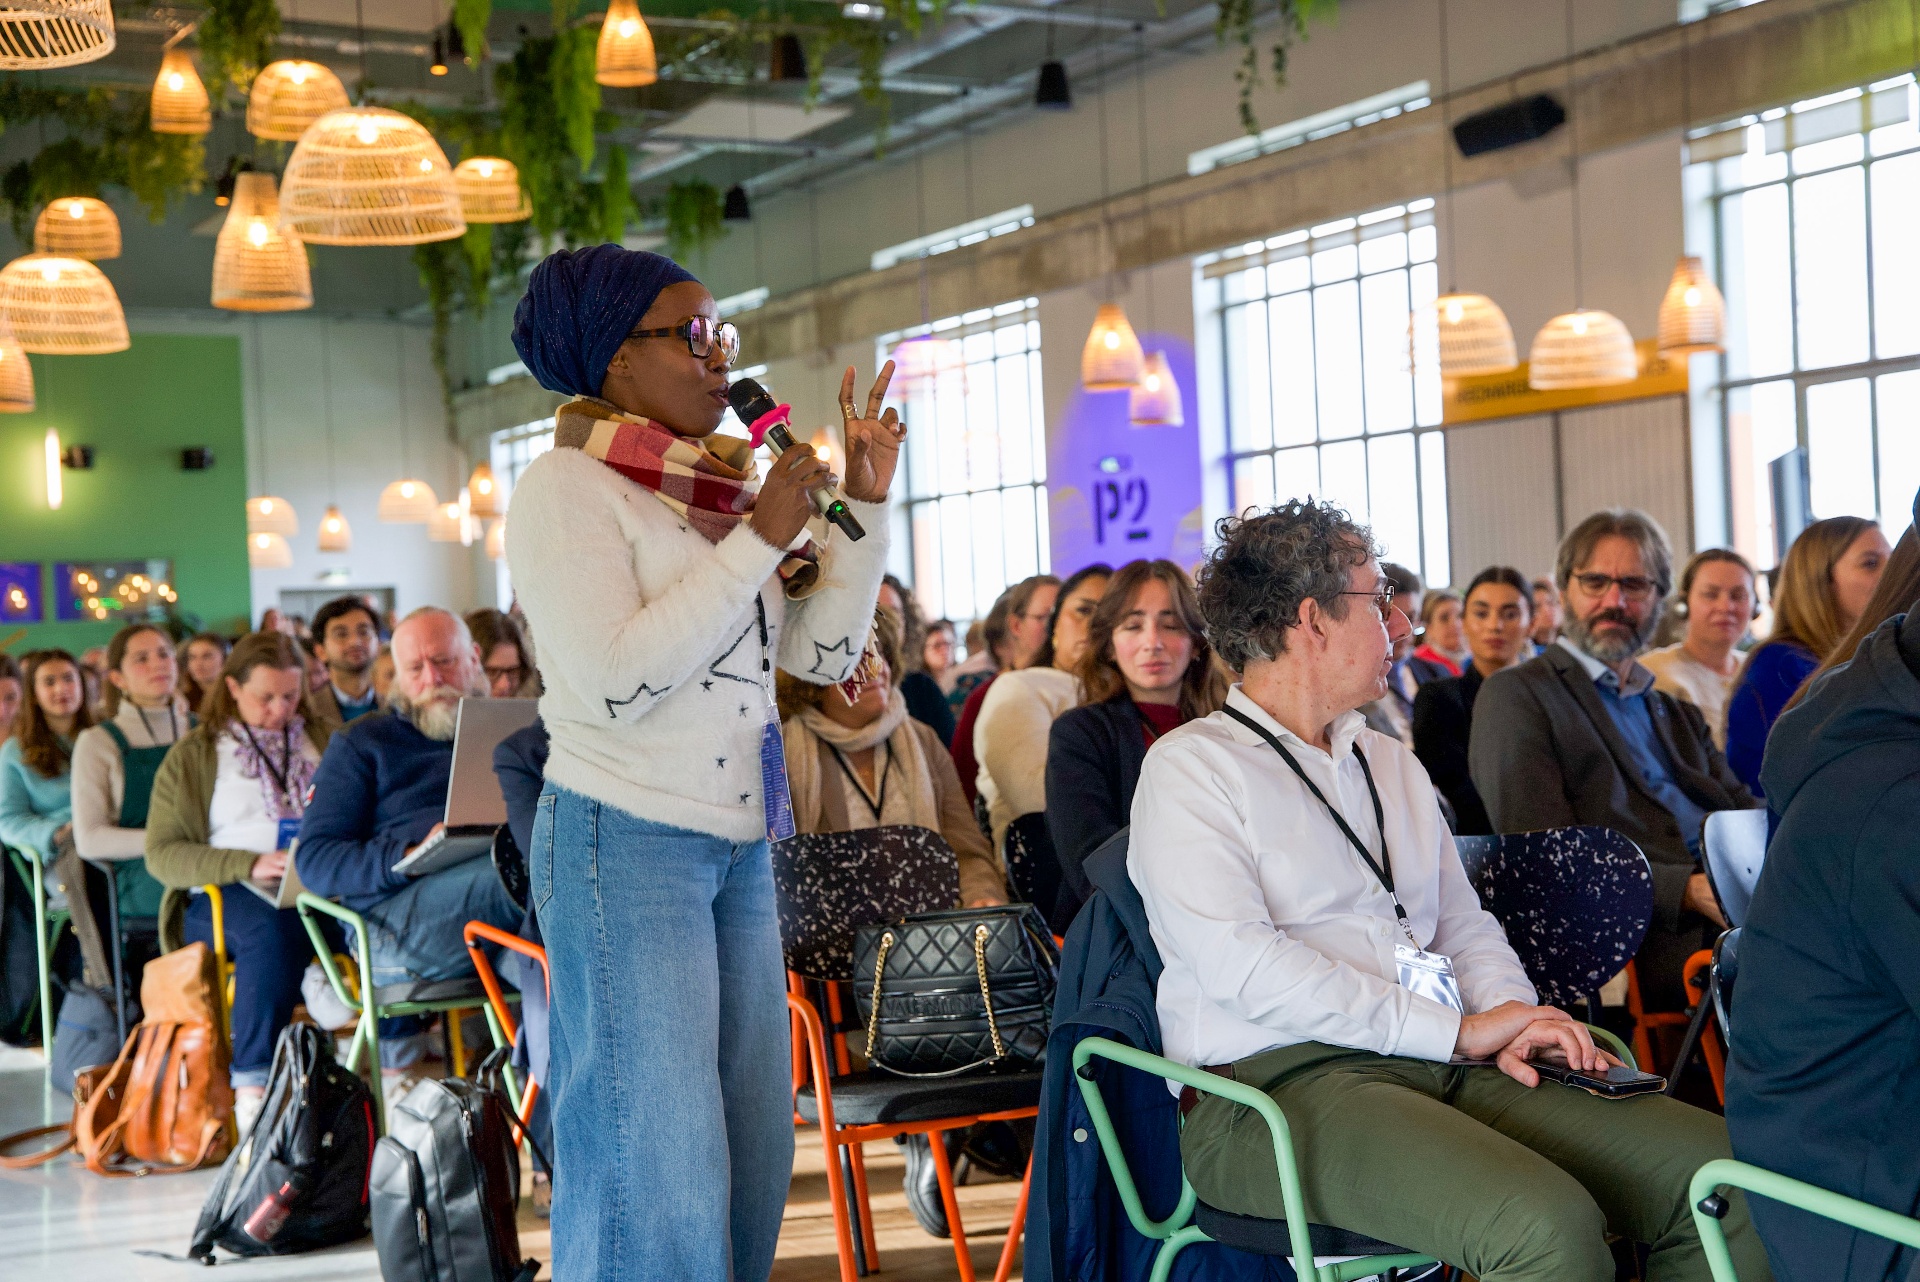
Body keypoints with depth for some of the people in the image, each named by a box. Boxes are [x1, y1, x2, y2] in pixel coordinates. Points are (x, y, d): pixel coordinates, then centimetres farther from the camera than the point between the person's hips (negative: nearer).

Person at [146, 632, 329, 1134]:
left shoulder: (323, 740, 21)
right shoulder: (194, 755, 11)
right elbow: (161, 853, 3)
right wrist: (248, 864, -13)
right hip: (223, 894, -2)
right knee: (274, 930, -40)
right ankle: (252, 1092, -41)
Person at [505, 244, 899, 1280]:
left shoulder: (725, 486, 13)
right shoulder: (567, 487, -8)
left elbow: (823, 653, 13)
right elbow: (618, 678, -19)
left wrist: (864, 503, 4)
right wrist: (759, 541, -16)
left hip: (739, 844, 7)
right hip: (625, 844, -7)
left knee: (752, 1152, 10)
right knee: (654, 1164, -4)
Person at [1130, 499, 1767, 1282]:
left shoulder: (1391, 764, 24)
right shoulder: (1190, 769, 0)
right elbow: (1242, 964, -13)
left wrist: (1515, 1024, -1)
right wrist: (1458, 1031, -14)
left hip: (1448, 1064, 7)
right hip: (1276, 1083, -7)